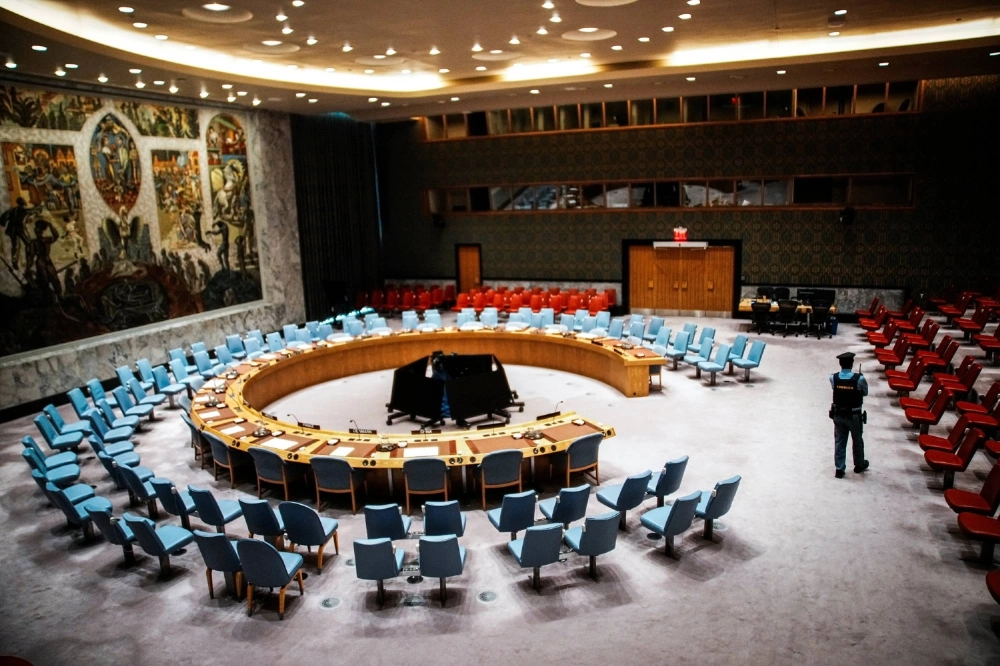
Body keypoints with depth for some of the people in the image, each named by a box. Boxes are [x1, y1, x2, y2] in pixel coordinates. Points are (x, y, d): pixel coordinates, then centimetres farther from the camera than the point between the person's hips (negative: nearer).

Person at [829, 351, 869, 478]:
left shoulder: (833, 378, -13)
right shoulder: (859, 379, -19)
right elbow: (865, 392, -3)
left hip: (838, 415, 2)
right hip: (854, 416, -2)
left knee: (839, 442, 12)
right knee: (857, 441, 19)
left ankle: (839, 469, 15)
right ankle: (859, 465, 38)